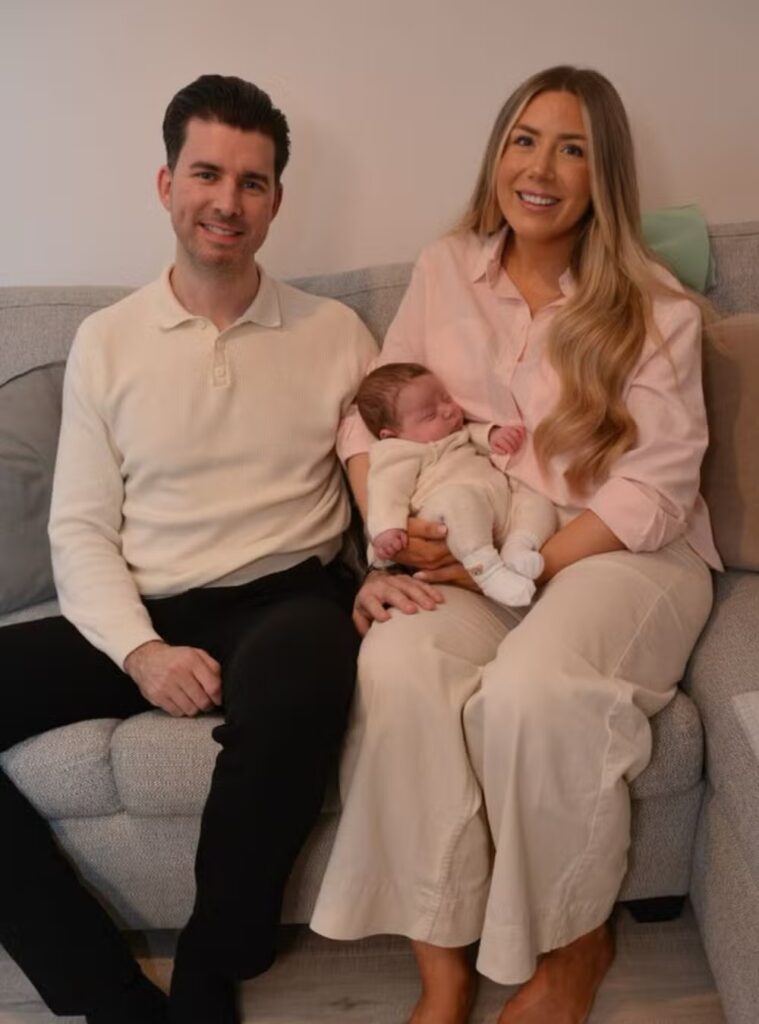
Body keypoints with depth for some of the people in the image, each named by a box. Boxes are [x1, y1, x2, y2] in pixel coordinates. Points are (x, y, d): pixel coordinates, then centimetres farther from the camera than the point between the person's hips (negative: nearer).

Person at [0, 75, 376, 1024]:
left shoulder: (335, 333, 8)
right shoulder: (106, 340, 10)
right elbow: (80, 530, 5)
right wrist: (141, 651, -11)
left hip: (284, 602, -2)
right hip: (143, 621, 2)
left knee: (302, 663, -37)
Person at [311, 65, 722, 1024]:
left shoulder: (655, 309, -2)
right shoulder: (444, 269, 8)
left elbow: (655, 488, -8)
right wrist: (394, 538, -10)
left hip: (619, 555, -2)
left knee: (530, 690, -34)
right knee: (397, 668, -31)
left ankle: (577, 944, -3)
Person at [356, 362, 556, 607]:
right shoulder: (398, 453, 4)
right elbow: (387, 488, -9)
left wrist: (493, 433, 12)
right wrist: (386, 528, -27)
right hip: (444, 517, -9)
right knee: (460, 497, -38)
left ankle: (517, 547, -24)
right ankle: (486, 568, -41)